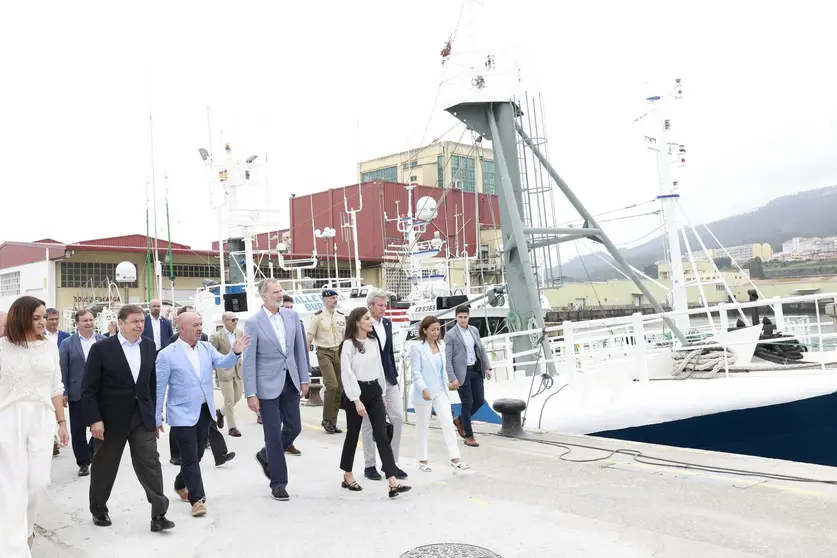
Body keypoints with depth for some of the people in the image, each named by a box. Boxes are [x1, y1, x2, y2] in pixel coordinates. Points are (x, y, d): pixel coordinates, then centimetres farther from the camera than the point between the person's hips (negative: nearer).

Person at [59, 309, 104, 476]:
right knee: (78, 430, 5)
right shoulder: (67, 343, -1)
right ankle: (83, 462, 17)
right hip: (77, 394, -1)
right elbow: (62, 370, -2)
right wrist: (63, 393, -7)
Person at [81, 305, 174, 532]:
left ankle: (158, 514, -2)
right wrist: (94, 420, -15)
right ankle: (98, 510, 33)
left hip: (142, 416, 3)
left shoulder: (149, 346, 3)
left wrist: (153, 414, 9)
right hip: (111, 418, -3)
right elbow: (89, 388, -10)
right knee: (104, 467, 13)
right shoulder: (101, 348, -10)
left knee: (150, 463, -4)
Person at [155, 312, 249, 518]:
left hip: (205, 411, 6)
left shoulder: (207, 348, 5)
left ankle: (181, 485, 40)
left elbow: (223, 363, -9)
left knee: (197, 455, 17)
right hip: (183, 414, -6)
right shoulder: (167, 355, -10)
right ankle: (197, 499, 2)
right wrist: (156, 418, -6)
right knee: (190, 458, -5)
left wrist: (236, 352, -30)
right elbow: (159, 388, -7)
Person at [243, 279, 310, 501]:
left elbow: (300, 349, 9)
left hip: (290, 382, 5)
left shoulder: (292, 316, 3)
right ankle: (278, 483, 14)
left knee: (294, 427, 9)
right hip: (268, 384, -5)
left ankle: (266, 456, 36)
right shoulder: (253, 322, -11)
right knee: (273, 433, 1)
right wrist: (251, 394, -13)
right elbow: (249, 360, -11)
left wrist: (304, 378, 7)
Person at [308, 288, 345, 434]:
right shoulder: (318, 316, -5)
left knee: (339, 388, 4)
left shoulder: (341, 316, 10)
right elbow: (309, 337, -5)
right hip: (324, 353, -5)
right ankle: (326, 419, 0)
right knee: (332, 385, -17)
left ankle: (332, 422, 15)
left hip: (339, 352, 5)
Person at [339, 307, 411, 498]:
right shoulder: (348, 344, -11)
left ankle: (393, 483, -8)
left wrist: (382, 394, 16)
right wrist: (356, 400, -20)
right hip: (356, 393, -5)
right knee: (353, 435, 8)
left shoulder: (374, 341, 10)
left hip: (374, 391, 5)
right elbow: (347, 374, -15)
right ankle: (347, 476, 29)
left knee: (382, 436, -3)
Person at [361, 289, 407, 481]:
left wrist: (395, 375, 13)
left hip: (389, 378, 6)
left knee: (398, 417, 2)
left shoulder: (387, 323, 10)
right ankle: (369, 466, 17)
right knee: (370, 423, 5)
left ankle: (392, 463, 14)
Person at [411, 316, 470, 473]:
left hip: (440, 391, 5)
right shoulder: (417, 347, -11)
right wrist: (424, 389, -25)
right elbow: (415, 371, -16)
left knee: (448, 423, -2)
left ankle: (455, 459, -2)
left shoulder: (441, 345, 7)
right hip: (424, 392, -5)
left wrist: (446, 385, 14)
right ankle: (423, 460, 19)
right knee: (422, 427, 8)